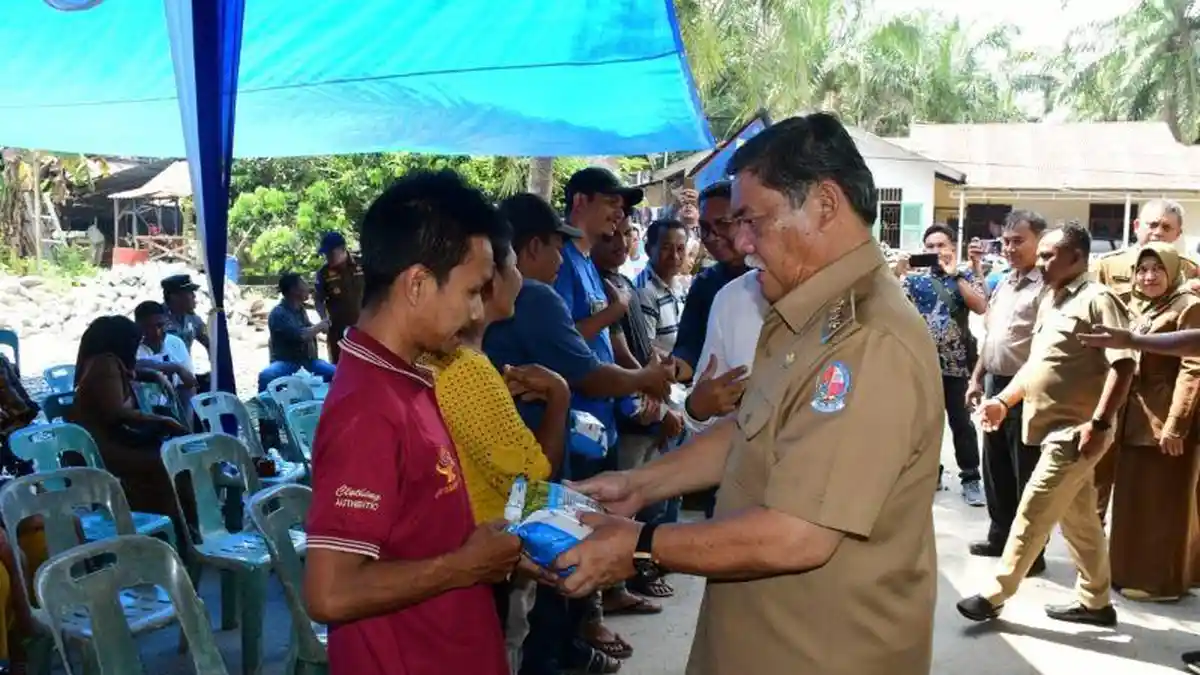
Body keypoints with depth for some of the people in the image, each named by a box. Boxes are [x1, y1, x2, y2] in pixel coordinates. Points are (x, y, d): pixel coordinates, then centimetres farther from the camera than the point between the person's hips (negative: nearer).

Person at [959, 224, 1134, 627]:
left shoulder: (1097, 299, -12)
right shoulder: (1051, 302, 15)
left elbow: (1123, 364, -19)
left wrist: (1100, 423, -24)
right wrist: (1004, 401, 12)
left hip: (1075, 432, -9)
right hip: (1056, 428, 9)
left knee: (1033, 513, -5)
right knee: (1078, 519, 15)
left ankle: (995, 595, 2)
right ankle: (1095, 601, 25)